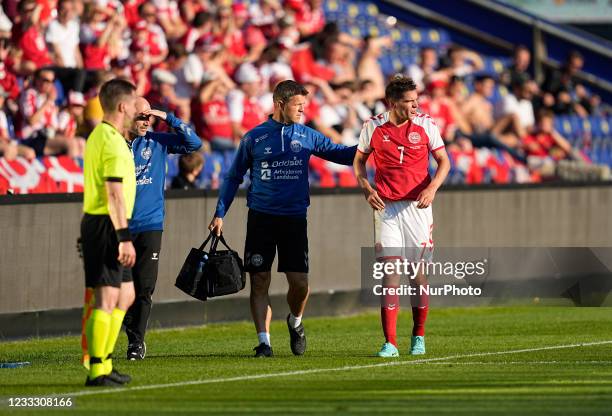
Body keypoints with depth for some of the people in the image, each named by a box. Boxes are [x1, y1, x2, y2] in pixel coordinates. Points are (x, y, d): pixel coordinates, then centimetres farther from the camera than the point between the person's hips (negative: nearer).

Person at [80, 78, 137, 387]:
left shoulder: (99, 136, 17)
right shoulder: (112, 141, -15)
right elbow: (114, 192, -21)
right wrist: (124, 237, -23)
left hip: (96, 223, 10)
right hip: (107, 225, -10)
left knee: (126, 295, 16)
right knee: (107, 299, -9)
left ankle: (104, 363, 19)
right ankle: (96, 370, -9)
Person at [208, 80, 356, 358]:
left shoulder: (307, 137, 7)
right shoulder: (254, 137, 4)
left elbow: (341, 154, 11)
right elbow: (234, 177, 11)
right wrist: (220, 214, 6)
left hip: (294, 218, 1)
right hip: (261, 218, -1)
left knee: (300, 282, -6)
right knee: (259, 281, -4)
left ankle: (295, 322, 24)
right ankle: (264, 341, 2)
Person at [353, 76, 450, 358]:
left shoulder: (425, 125, 0)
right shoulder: (373, 128, 1)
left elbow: (443, 161, 5)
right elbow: (359, 161, 14)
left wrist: (431, 189, -12)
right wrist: (367, 189, -3)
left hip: (417, 206, 1)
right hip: (386, 208, -1)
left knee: (418, 273, 4)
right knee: (390, 272, -10)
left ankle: (418, 337, 22)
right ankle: (390, 343, -11)